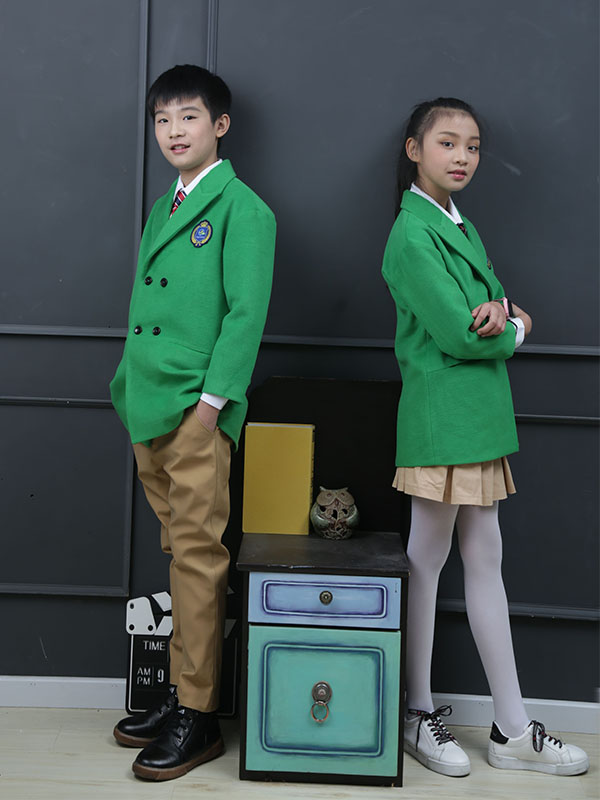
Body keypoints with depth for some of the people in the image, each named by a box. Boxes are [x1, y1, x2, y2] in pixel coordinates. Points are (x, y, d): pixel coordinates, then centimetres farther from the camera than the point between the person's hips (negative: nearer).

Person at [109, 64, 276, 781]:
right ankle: (181, 693, 22)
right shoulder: (162, 209, 19)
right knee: (179, 553, 13)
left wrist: (211, 398, -16)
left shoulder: (241, 207, -5)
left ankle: (198, 717, 5)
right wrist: (130, 388, 14)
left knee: (197, 557, -3)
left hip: (197, 408, -7)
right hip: (149, 408, 8)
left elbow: (247, 311, -11)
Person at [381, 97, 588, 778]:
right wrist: (512, 331, -1)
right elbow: (456, 334, -19)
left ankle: (512, 729, 18)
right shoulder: (413, 233, -12)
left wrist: (499, 310, -10)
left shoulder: (461, 227, 17)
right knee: (428, 561, 2)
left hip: (480, 416, 9)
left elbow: (498, 305, 13)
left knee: (485, 561, 10)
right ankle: (418, 716, 18)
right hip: (442, 414, -9)